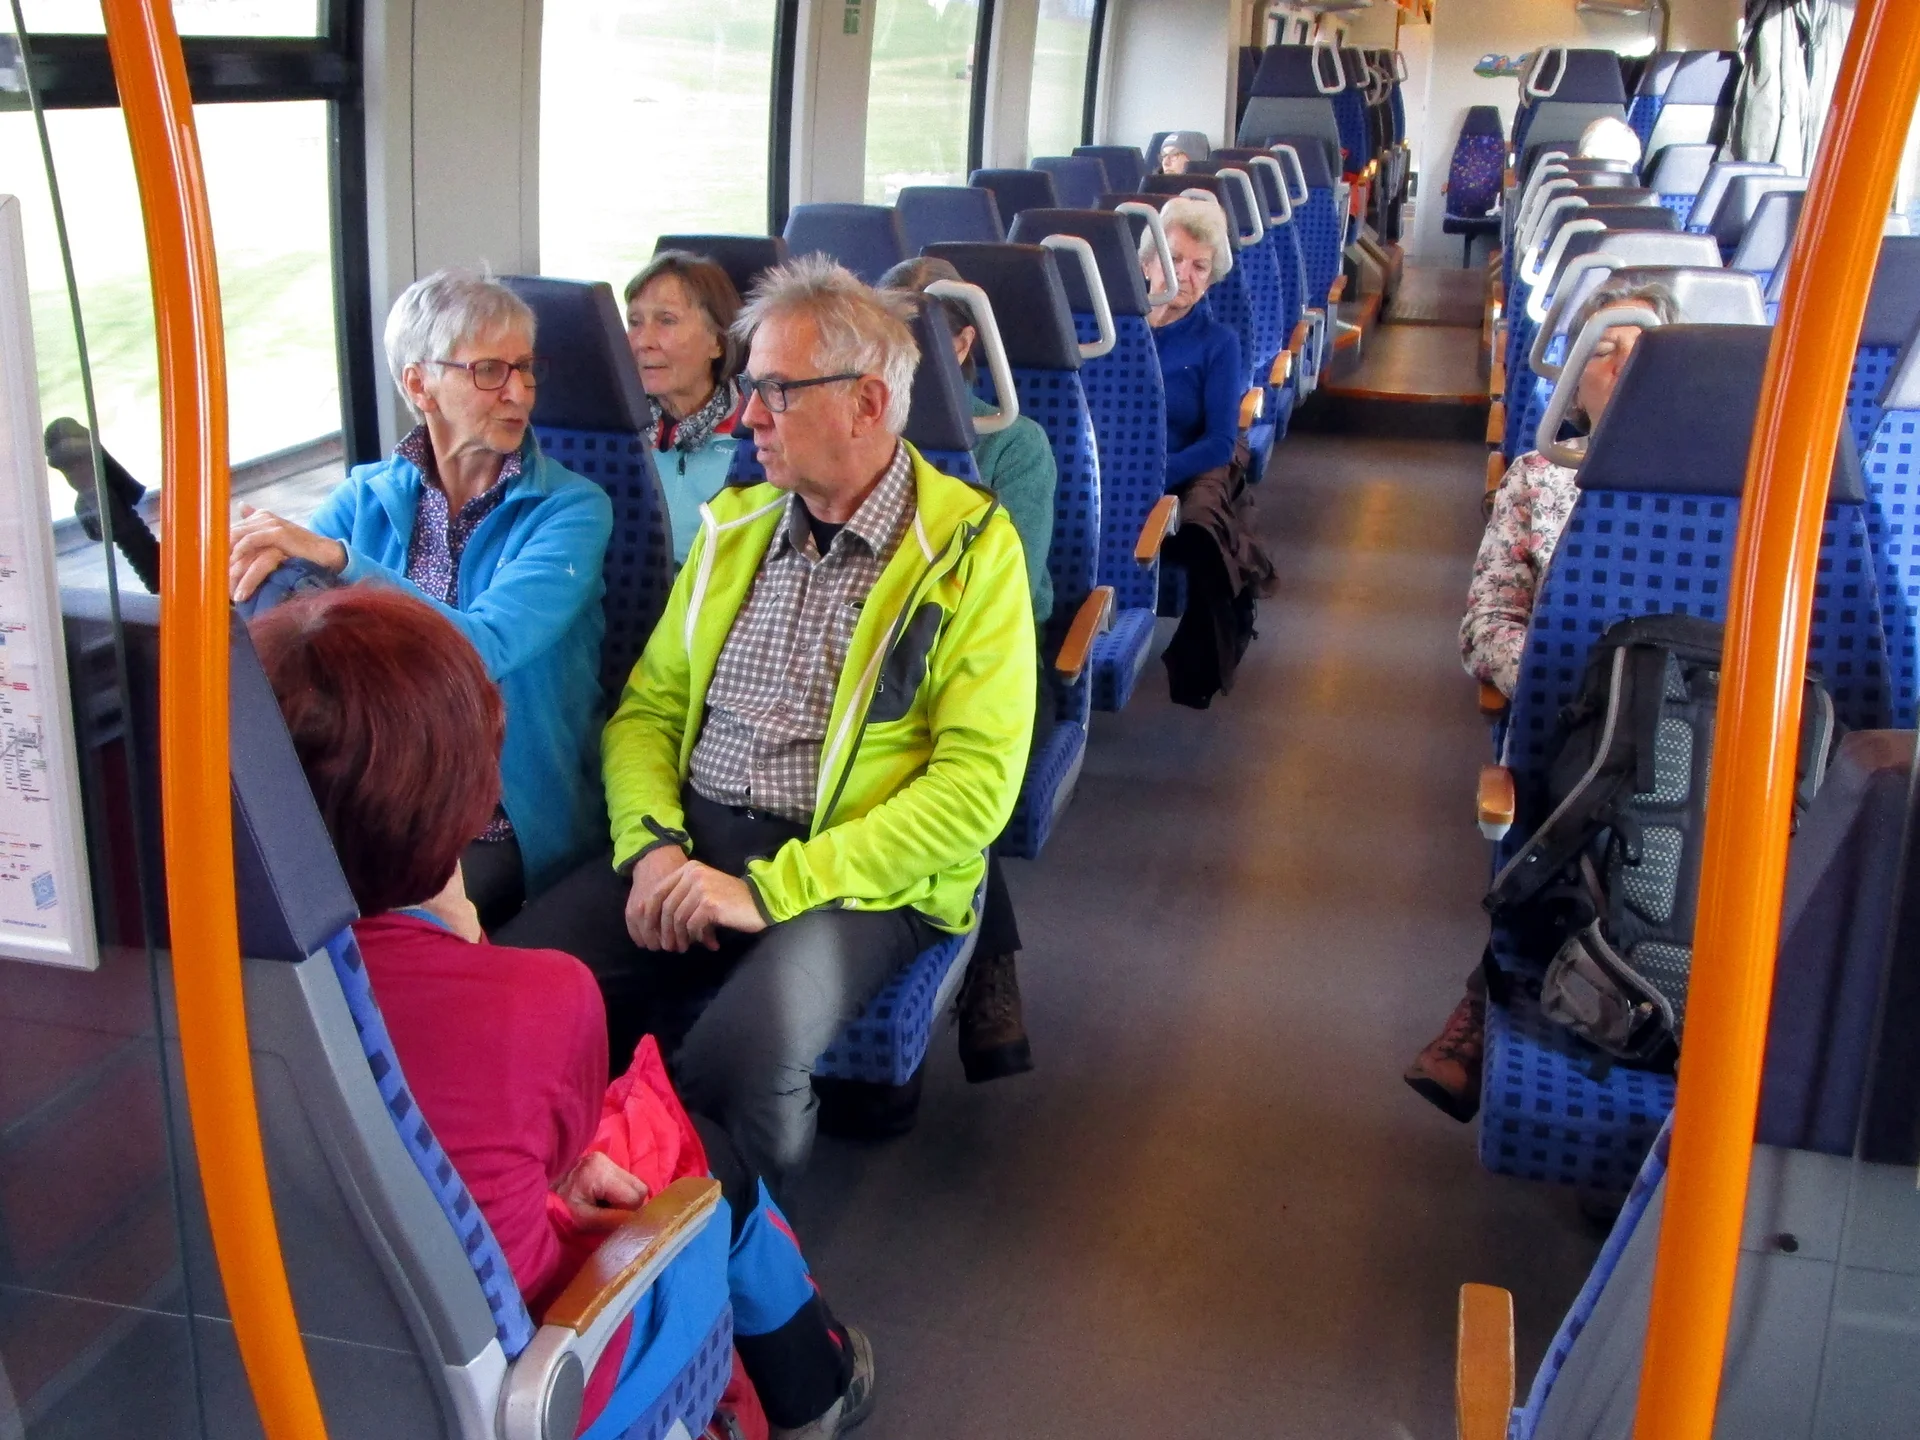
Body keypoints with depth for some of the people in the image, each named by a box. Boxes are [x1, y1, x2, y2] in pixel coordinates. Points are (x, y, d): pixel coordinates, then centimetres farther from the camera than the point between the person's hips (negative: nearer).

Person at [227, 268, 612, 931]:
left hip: (502, 827, -3)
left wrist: (337, 561, -27)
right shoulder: (368, 496, 8)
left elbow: (483, 648, -20)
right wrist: (266, 560, -25)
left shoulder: (572, 509, -5)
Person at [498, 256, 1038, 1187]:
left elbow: (977, 784, -12)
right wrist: (652, 846, -6)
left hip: (854, 872, -5)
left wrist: (772, 889, -17)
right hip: (691, 842, 5)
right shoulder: (732, 526, 15)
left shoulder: (971, 549, -4)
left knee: (740, 1061, -32)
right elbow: (648, 707, 16)